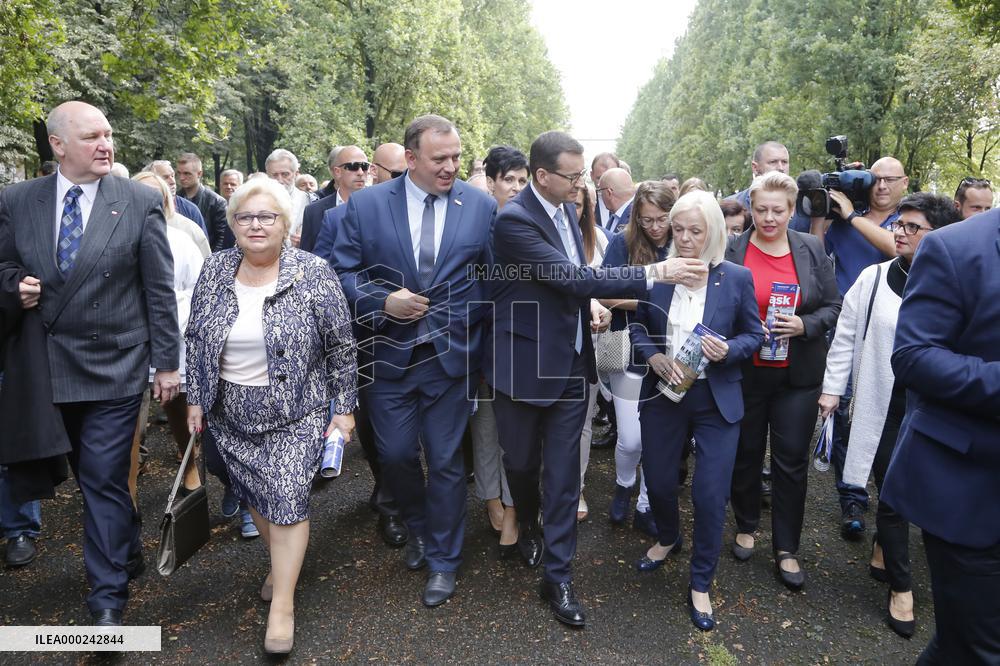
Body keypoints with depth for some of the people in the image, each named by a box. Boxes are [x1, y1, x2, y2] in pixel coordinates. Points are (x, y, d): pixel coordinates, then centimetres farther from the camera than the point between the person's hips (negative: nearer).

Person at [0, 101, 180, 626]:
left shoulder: (140, 202, -5)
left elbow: (160, 290, -5)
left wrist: (167, 363, -6)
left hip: (114, 366, -4)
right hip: (54, 367, 4)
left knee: (103, 479, -2)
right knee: (89, 475, 17)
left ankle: (107, 596, 12)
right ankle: (126, 552, 39)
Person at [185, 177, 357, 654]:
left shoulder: (313, 273, -12)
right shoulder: (214, 270, -1)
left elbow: (341, 347, -9)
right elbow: (196, 339, 7)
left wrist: (344, 407, -7)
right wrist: (196, 399, 6)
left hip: (295, 413, -4)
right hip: (232, 415, 4)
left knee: (287, 499, -4)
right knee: (254, 494, 16)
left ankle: (282, 604, 10)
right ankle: (281, 560, 40)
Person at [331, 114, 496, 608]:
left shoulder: (481, 207, -2)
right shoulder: (365, 205, -2)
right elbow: (343, 271, -1)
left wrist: (470, 322, -7)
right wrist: (383, 303, -16)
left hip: (452, 356, 0)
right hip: (388, 354, 1)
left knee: (446, 461, 8)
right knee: (394, 454, 10)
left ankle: (443, 561, 28)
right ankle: (418, 526, 42)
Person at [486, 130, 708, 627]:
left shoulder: (567, 210, 5)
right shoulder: (514, 219, -19)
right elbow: (571, 276, -28)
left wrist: (590, 306, -1)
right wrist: (656, 273, -28)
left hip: (571, 361, 6)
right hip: (526, 363, -5)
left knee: (563, 473, 6)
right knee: (522, 461, 16)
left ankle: (557, 575, 19)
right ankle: (528, 525, 48)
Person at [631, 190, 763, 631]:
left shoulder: (737, 278, -5)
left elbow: (754, 334, 1)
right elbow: (638, 326, 6)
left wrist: (729, 350, -19)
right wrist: (652, 356, -12)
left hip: (716, 400, -2)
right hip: (663, 394, 2)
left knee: (710, 494, 1)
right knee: (657, 481, 14)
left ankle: (701, 584, 22)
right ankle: (668, 538, 47)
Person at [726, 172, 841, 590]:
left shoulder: (812, 250, 1)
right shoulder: (732, 250, -4)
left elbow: (833, 306, 3)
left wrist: (804, 325, -15)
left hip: (798, 374, 1)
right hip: (745, 372, -1)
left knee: (791, 460, 6)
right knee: (746, 453, 13)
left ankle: (786, 549, 21)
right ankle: (746, 527, 35)